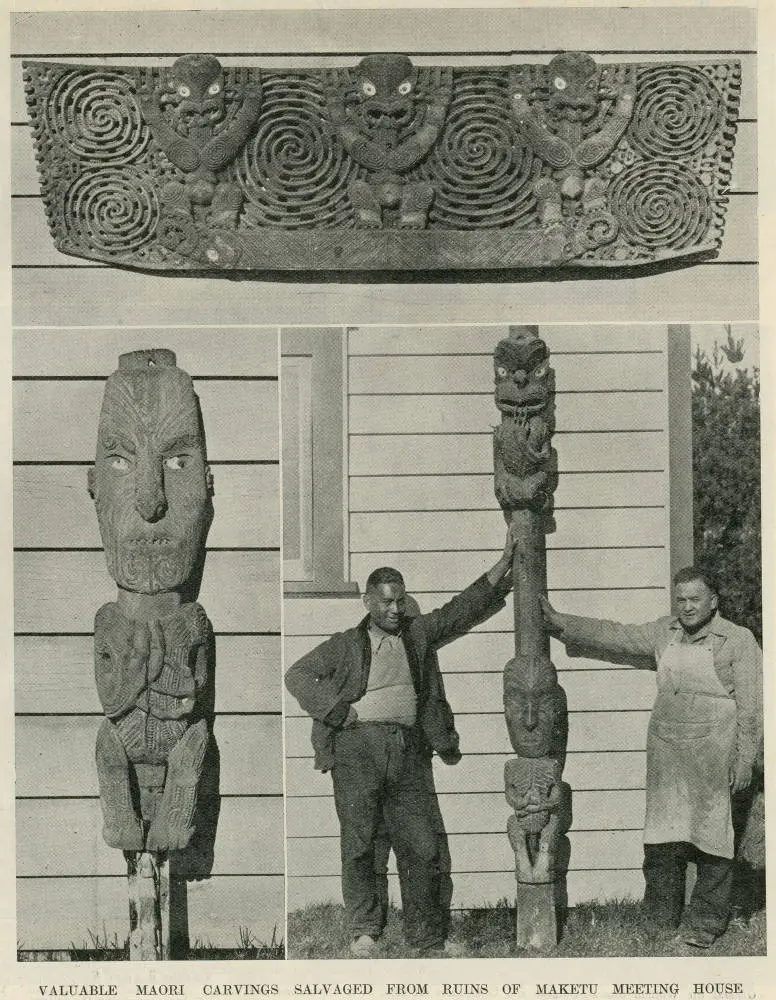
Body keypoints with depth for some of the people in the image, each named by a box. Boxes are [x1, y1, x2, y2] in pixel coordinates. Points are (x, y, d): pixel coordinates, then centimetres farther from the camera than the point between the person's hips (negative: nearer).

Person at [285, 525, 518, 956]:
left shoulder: (418, 634, 19)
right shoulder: (346, 644, 11)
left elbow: (464, 610, 17)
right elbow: (297, 675, 8)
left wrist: (504, 564, 10)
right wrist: (337, 710, -2)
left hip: (407, 749, 3)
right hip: (358, 744, -3)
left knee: (422, 844, 1)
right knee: (359, 841, -3)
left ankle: (428, 937, 9)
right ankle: (364, 930, 9)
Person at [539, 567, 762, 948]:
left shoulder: (739, 641, -2)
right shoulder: (664, 634, 12)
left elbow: (750, 707, -3)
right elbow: (614, 636, 13)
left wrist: (744, 760, -7)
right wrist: (560, 624, 6)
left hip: (714, 755, -4)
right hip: (666, 750, 4)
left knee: (711, 838, -1)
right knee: (661, 840, 5)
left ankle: (704, 923, 9)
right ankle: (660, 923, 14)